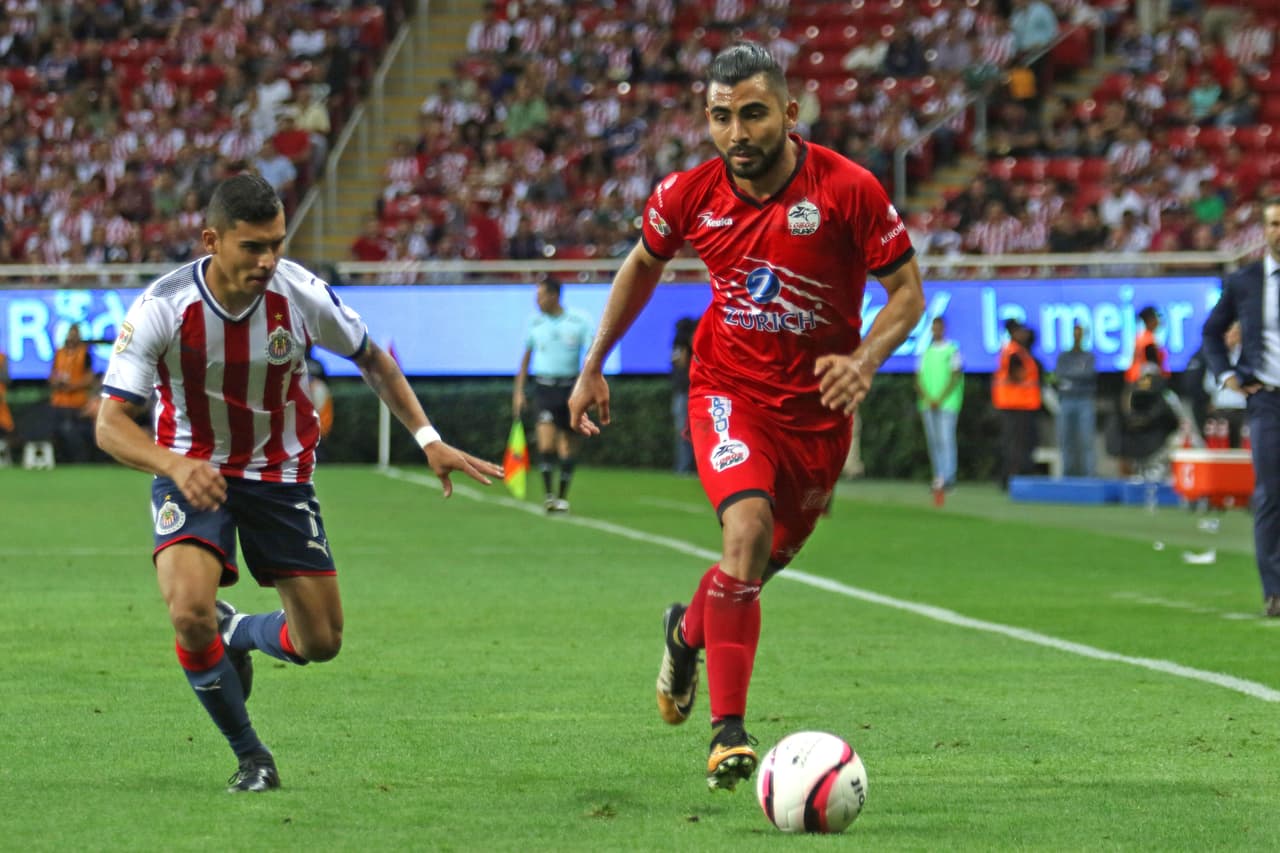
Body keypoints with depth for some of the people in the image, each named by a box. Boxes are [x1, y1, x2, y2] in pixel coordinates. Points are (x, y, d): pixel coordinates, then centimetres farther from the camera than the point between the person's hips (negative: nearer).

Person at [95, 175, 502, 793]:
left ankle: (235, 634, 38)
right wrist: (176, 465, -44)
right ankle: (250, 757, -3)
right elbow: (111, 423, -25)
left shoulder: (301, 295, -17)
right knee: (191, 614, -27)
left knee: (320, 642, 2)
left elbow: (372, 360, 2)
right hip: (193, 473, -3)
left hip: (281, 474, 3)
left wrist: (428, 439, -4)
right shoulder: (162, 308, -25)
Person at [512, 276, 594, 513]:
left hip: (571, 388, 0)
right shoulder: (535, 322, 5)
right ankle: (548, 495, -8)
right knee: (546, 444, -15)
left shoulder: (579, 321, -1)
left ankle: (562, 496, 16)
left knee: (567, 447, 4)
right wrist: (519, 391, 11)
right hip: (544, 386, 0)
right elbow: (526, 358, 14)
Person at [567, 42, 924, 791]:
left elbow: (908, 290, -8)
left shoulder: (848, 190, -17)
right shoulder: (690, 194, -9)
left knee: (769, 560, 13)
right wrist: (593, 366, 12)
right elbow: (643, 265, 12)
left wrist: (866, 359, -26)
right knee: (747, 528, -24)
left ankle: (689, 630, 50)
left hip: (817, 401, 1)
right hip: (729, 388, -1)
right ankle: (729, 732, -18)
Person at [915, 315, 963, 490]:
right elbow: (919, 379, 10)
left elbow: (955, 377, -5)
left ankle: (947, 477, -15)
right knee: (933, 441, 4)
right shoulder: (925, 352, 13)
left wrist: (940, 400, -12)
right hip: (928, 403, 5)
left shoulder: (952, 350, 1)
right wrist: (927, 399, -6)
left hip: (947, 402, -5)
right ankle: (938, 476, 8)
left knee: (946, 439, -12)